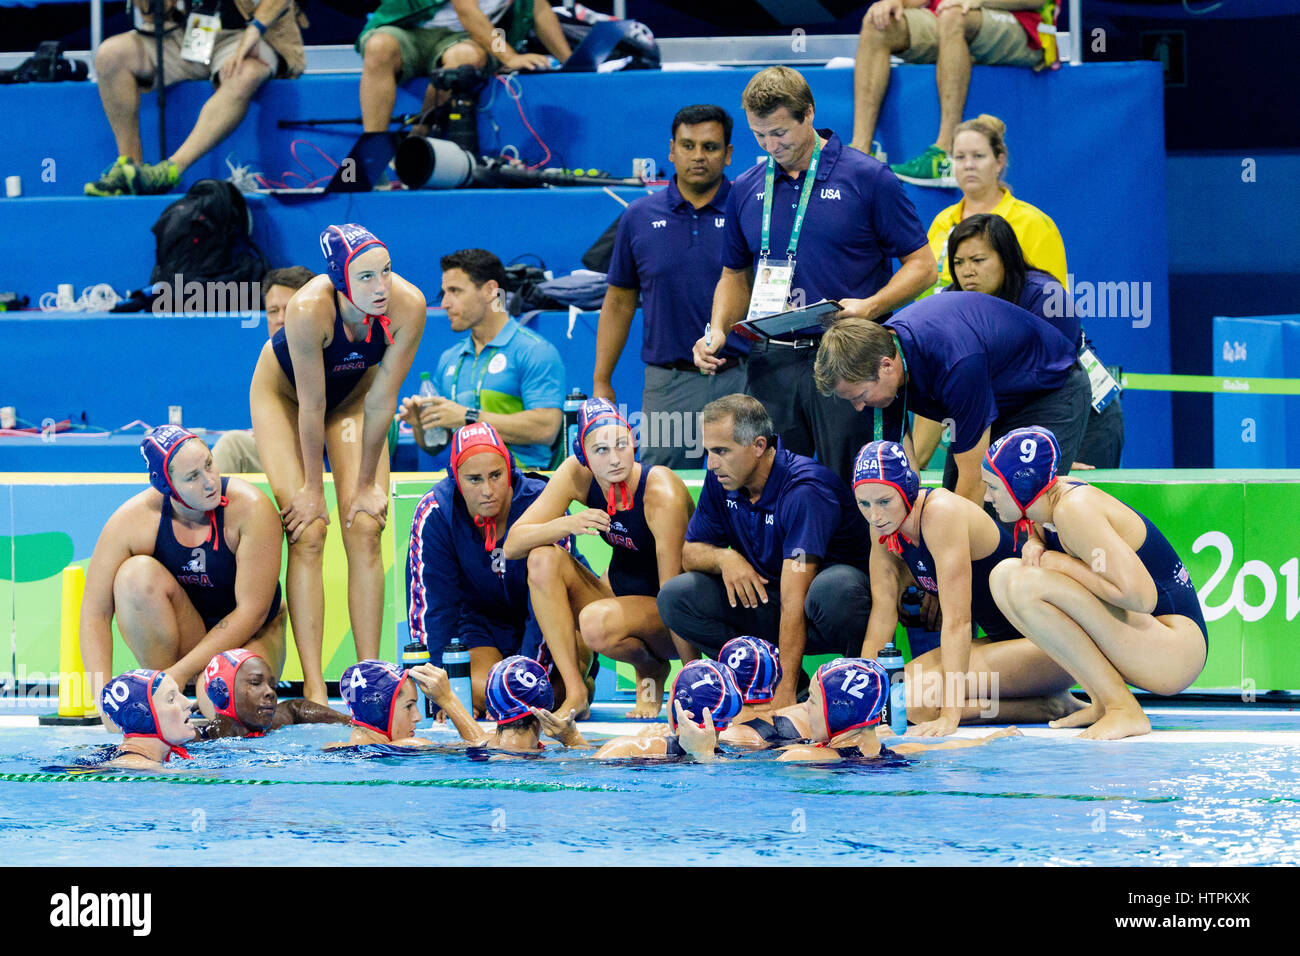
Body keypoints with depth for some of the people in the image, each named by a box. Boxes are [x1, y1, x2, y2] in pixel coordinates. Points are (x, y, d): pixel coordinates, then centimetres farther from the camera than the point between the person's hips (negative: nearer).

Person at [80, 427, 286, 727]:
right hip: (182, 637, 2)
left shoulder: (250, 508, -24)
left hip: (248, 636, -2)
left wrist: (181, 672, -26)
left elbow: (252, 611, -22)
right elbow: (95, 614, -16)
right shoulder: (132, 520, -18)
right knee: (138, 574, -29)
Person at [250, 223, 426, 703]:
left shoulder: (407, 304, -32)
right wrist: (313, 488, -20)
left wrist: (366, 483, -13)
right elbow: (311, 406, -30)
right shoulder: (309, 308, -41)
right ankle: (314, 686, -14)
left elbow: (381, 401, -22)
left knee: (365, 529, -8)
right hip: (282, 391, -3)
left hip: (353, 393, 3)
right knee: (307, 534, -12)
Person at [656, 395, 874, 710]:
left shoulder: (804, 489, -26)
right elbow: (689, 552, 6)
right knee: (674, 597, -14)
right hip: (765, 600, 6)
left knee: (831, 590, -42)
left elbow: (794, 601, -33)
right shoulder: (721, 479, -5)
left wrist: (786, 693, -36)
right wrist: (724, 559, -20)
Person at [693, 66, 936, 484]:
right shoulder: (745, 191, 12)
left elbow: (921, 265, 0)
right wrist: (717, 330, 5)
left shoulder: (867, 178, -1)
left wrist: (869, 306, -16)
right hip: (771, 366, 4)